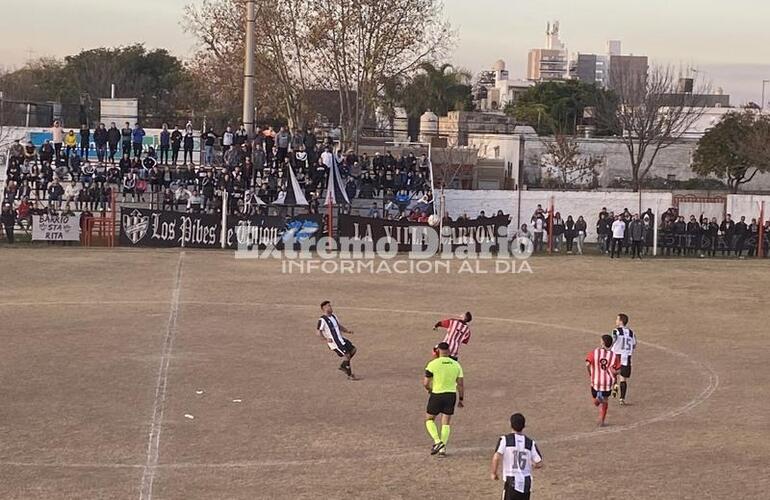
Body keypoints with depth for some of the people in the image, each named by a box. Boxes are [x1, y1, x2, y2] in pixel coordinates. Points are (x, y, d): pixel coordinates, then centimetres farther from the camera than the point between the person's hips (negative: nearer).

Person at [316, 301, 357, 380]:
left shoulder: (333, 316, 13)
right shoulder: (322, 320, -14)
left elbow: (340, 326, 21)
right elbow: (319, 333, -17)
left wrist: (347, 331, 4)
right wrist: (326, 339, -32)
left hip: (340, 339, 9)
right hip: (334, 343, -9)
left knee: (353, 349, 9)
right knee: (347, 355, -11)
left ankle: (343, 366, 22)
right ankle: (350, 375, -1)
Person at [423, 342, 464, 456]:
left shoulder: (433, 364, -12)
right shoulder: (456, 365, 1)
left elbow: (425, 383, -11)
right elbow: (460, 384, 3)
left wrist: (429, 390, 11)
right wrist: (461, 399, 13)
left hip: (436, 395, -3)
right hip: (451, 395, 3)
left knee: (429, 420, 15)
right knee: (446, 423, 13)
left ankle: (437, 442, -4)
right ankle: (443, 448, 7)